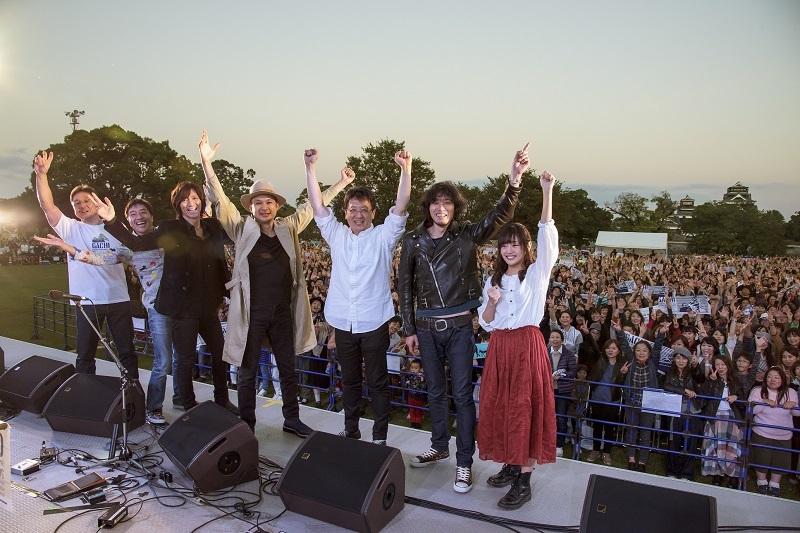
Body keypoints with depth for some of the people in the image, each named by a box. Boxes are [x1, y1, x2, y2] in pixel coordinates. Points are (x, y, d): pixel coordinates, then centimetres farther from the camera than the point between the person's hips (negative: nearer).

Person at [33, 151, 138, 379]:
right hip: (87, 302, -1)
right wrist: (41, 174, -18)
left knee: (127, 352, 9)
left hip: (118, 299, 1)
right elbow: (47, 205, -7)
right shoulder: (71, 229, 5)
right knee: (84, 355, 8)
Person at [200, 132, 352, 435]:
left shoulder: (289, 228, 5)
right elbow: (219, 199, -10)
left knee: (288, 369, 15)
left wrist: (342, 184, 15)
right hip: (251, 313, -3)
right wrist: (206, 161, -21)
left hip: (283, 313, 3)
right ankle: (246, 426, 22)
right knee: (248, 372, 8)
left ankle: (291, 419, 31)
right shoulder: (242, 229, -3)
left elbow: (313, 205, 13)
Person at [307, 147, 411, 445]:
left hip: (374, 323, -3)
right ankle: (351, 431, 32)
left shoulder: (383, 237, -2)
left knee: (377, 382, 6)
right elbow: (317, 205, 3)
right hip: (343, 323, 4)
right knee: (349, 380, 17)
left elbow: (400, 207, -13)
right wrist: (310, 167, -4)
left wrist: (405, 171, -24)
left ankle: (380, 437, 17)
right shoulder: (337, 235, 7)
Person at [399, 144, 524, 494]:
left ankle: (464, 462, 13)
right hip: (427, 328, 3)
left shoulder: (467, 236, -3)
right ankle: (439, 446, 35)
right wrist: (409, 329, 4)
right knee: (436, 391, 17)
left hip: (459, 326, -2)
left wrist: (515, 180, -34)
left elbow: (500, 215, -18)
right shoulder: (413, 241, 2)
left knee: (462, 394, 2)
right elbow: (405, 286, 5)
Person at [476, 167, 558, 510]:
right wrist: (491, 303, -10)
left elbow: (547, 235, -17)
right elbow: (485, 323, 12)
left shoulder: (537, 272, -2)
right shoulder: (494, 279, 13)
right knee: (499, 406, 9)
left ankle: (524, 482, 5)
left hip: (528, 346, -5)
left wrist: (547, 191, -26)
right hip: (499, 347, 5)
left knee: (525, 409, -4)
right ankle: (511, 465, 27)